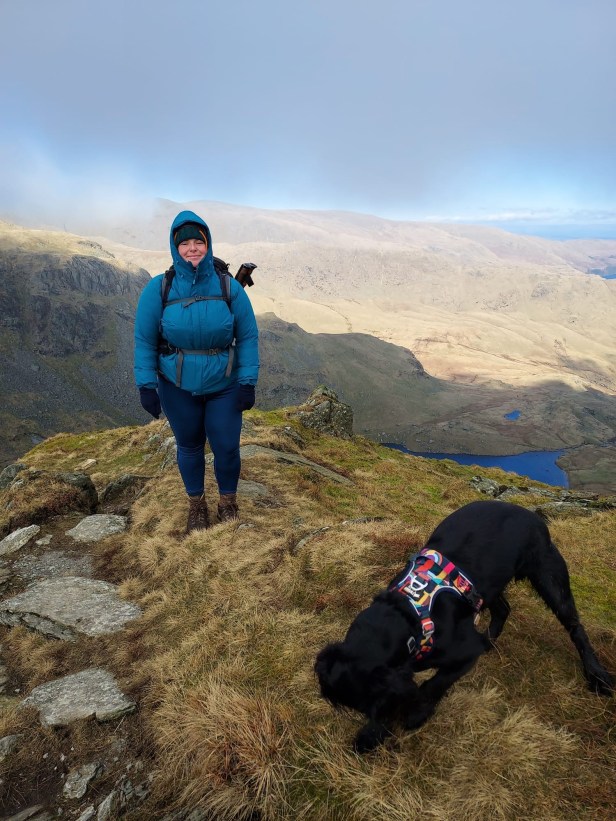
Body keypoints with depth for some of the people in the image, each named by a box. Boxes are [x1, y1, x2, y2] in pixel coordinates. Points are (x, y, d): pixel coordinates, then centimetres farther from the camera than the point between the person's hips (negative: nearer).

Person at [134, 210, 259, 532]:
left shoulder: (230, 288, -9)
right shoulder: (158, 289, -10)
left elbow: (248, 337, -5)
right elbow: (145, 341, -5)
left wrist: (248, 383, -8)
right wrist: (146, 386, -7)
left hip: (224, 386, 0)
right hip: (177, 387, 0)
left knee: (226, 448, 6)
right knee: (189, 447, 15)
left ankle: (228, 504, 33)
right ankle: (196, 506, 38)